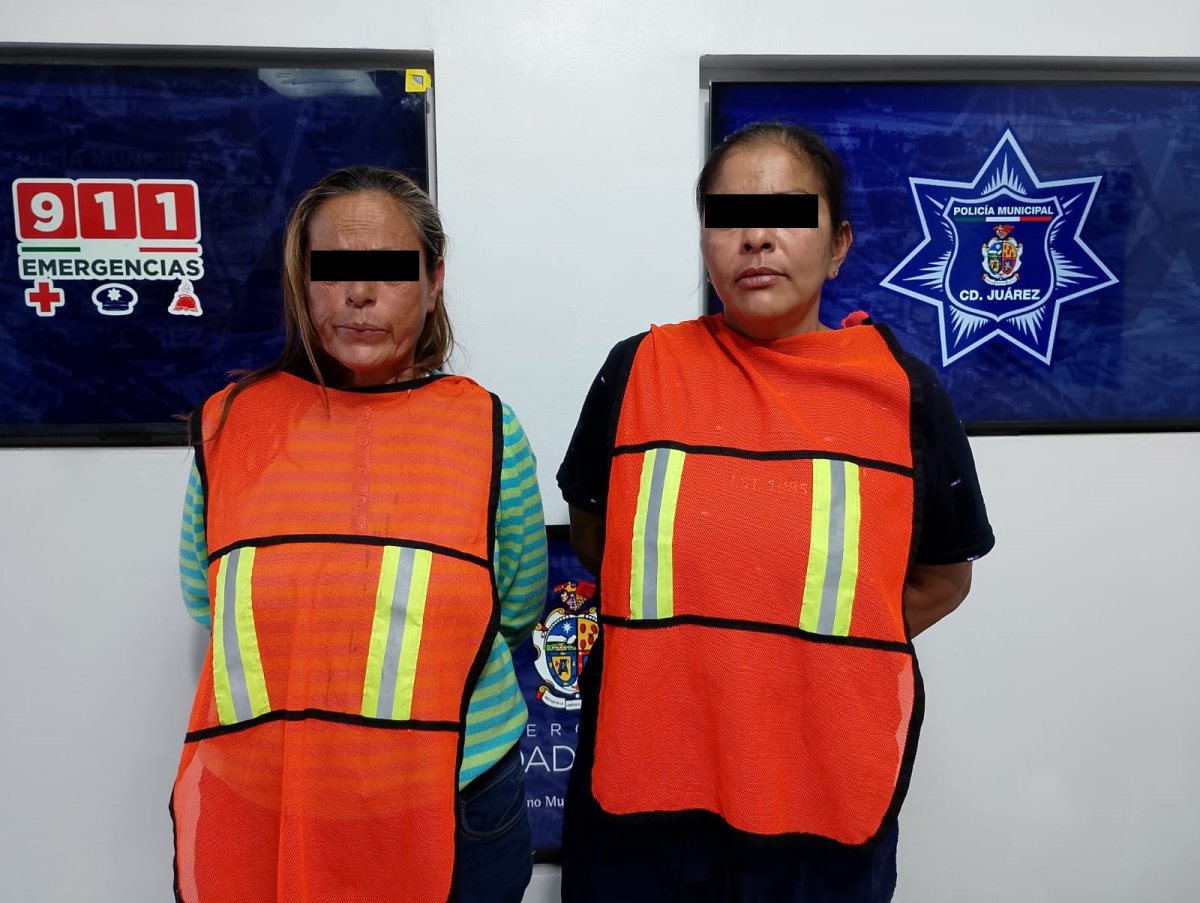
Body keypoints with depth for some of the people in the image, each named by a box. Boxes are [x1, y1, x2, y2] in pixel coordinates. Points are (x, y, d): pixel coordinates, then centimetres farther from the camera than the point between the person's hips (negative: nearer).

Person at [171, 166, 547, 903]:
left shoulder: (488, 429, -7)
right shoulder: (229, 424, -3)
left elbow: (519, 608, 3)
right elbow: (206, 601, 8)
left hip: (452, 812, -1)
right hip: (253, 814, 1)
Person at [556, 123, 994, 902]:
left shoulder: (900, 387, -5)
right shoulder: (639, 370, -4)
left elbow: (943, 576, 6)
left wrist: (830, 650, -2)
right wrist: (676, 634, 0)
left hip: (833, 793, 0)